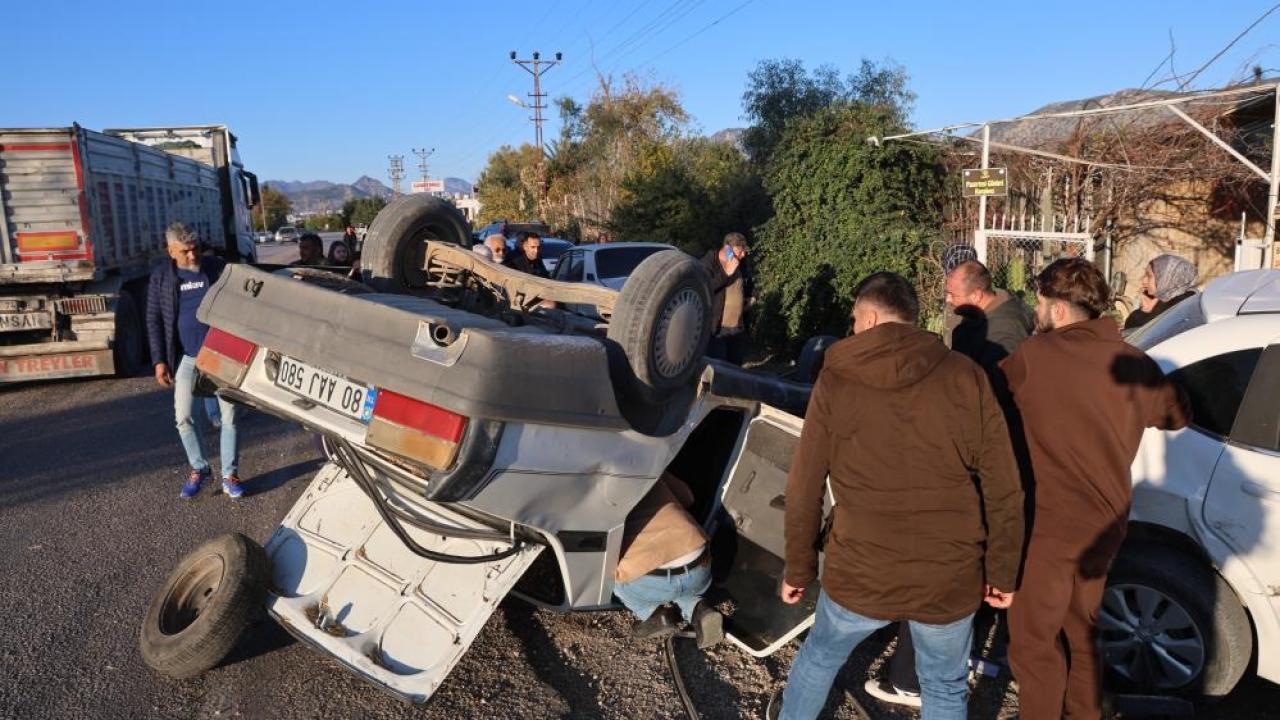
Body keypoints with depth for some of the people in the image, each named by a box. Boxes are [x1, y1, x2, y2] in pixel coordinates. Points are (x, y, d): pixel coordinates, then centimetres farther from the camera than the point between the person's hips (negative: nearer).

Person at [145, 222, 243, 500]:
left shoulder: (217, 268, -3)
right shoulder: (161, 277, 2)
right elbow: (154, 320, 4)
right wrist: (159, 361, -3)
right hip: (186, 358, 2)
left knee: (228, 416, 1)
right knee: (183, 418, 4)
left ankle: (229, 475, 13)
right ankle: (198, 469, 24)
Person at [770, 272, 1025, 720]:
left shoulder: (835, 380, -8)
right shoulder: (966, 376, -7)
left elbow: (804, 490, -5)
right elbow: (1003, 489, -5)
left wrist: (798, 569, 7)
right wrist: (1001, 571, 7)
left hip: (859, 573, 0)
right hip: (950, 578, 1)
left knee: (820, 653, 27)